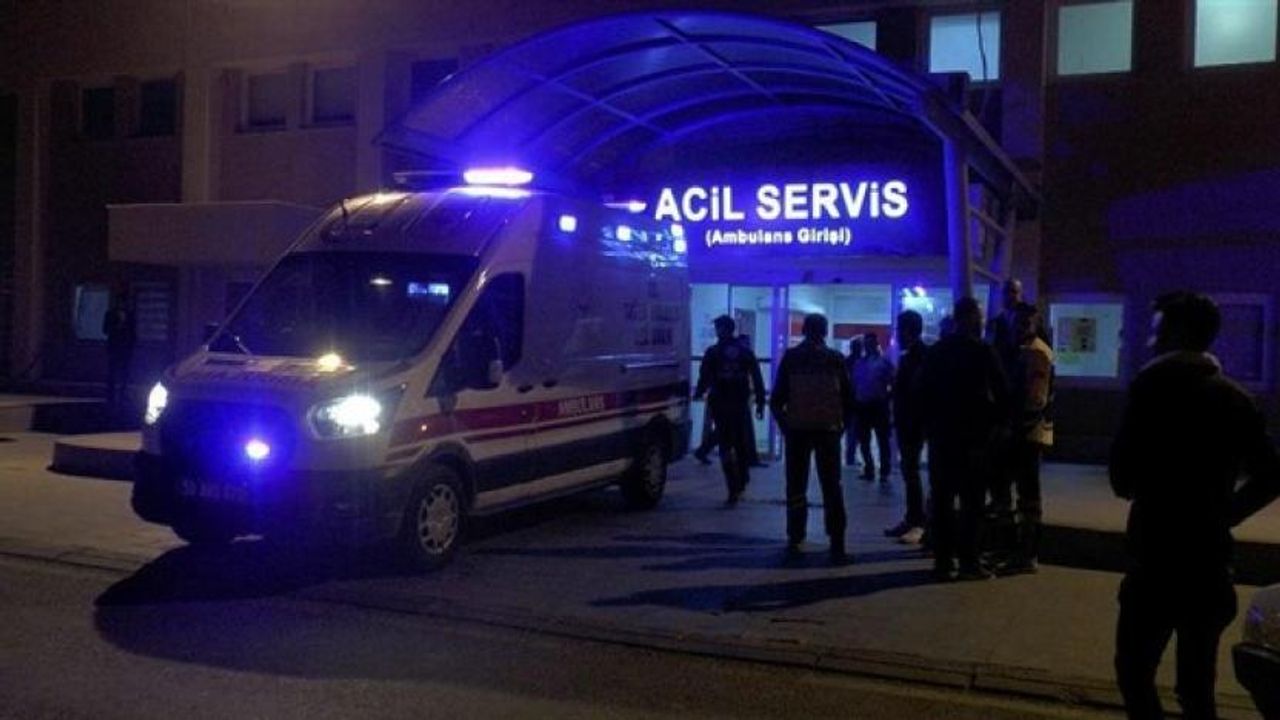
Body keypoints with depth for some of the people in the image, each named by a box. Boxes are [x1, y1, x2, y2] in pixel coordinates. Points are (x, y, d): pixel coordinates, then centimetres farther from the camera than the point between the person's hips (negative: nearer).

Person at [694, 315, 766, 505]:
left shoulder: (712, 353, -5)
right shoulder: (745, 352, 5)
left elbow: (704, 378, -7)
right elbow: (757, 379, 2)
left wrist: (699, 394, 10)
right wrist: (760, 402, 5)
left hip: (721, 406, -3)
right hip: (741, 405, 3)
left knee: (726, 446, -1)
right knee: (741, 444, 18)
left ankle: (734, 489, -8)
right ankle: (741, 482, 29)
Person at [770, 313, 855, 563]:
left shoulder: (790, 358, 0)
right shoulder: (835, 359, 3)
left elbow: (777, 397, -2)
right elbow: (848, 398, 2)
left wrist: (784, 424, 8)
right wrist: (840, 424, 12)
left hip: (797, 429, 0)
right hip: (828, 429, 0)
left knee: (796, 487, 9)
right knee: (831, 488, 5)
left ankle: (794, 541, 6)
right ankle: (837, 545, -2)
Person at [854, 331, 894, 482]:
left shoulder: (884, 361, -3)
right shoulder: (860, 363, 11)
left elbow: (892, 383, -7)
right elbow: (854, 384, 11)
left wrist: (886, 398, -15)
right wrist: (854, 402, 5)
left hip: (879, 406, -5)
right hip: (863, 406, 5)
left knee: (883, 440, 0)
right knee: (863, 441, 9)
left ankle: (884, 472, 2)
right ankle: (869, 470, 18)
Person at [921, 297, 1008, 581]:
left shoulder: (936, 351, 8)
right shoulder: (983, 352, -7)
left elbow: (925, 391, 9)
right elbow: (1001, 393, -6)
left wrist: (930, 427, 14)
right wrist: (997, 422, 7)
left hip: (941, 434, 5)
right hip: (974, 436, -5)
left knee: (942, 499, 7)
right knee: (972, 502, 0)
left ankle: (943, 560, 8)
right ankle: (968, 562, -1)